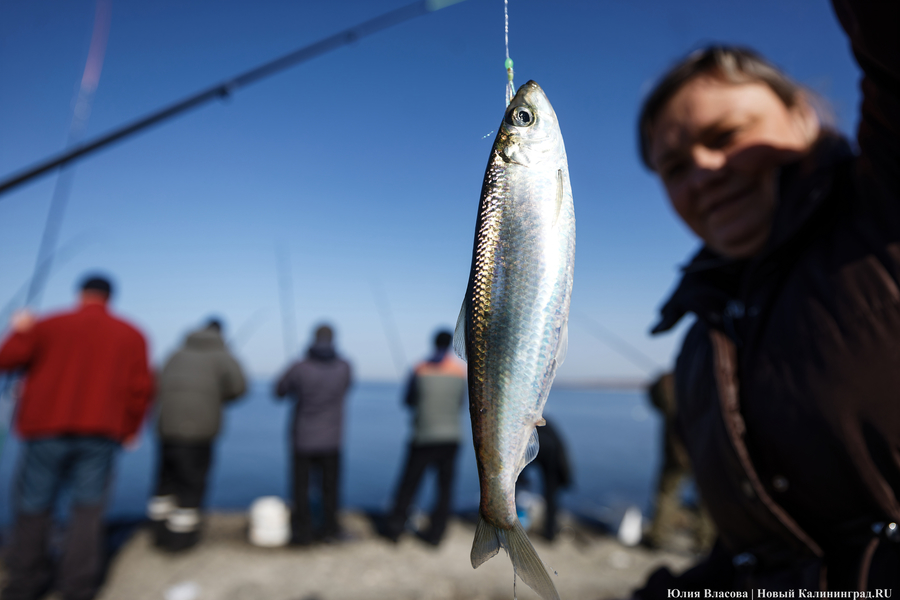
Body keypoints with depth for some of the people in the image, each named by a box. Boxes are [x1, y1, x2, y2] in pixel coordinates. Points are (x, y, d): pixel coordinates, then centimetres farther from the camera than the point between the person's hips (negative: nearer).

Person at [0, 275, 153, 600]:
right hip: (100, 433, 1)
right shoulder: (131, 335, 6)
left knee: (34, 507, 12)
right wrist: (128, 431, 12)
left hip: (47, 430, 0)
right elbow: (141, 389, 2)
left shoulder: (49, 325, 2)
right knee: (88, 509, 6)